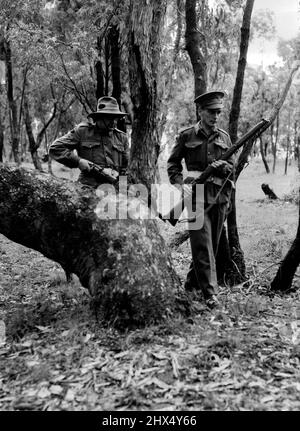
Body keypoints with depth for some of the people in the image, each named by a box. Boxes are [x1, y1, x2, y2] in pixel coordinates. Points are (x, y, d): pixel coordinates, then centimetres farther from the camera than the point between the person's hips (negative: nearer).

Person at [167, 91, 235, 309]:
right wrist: (180, 183, -10)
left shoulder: (224, 137, 13)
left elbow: (232, 166, 15)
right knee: (202, 245, -9)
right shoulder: (187, 136, 2)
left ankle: (192, 282, 28)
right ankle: (210, 292, -5)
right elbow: (173, 163, 6)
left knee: (212, 244, 10)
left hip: (220, 196, 5)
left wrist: (222, 166, -7)